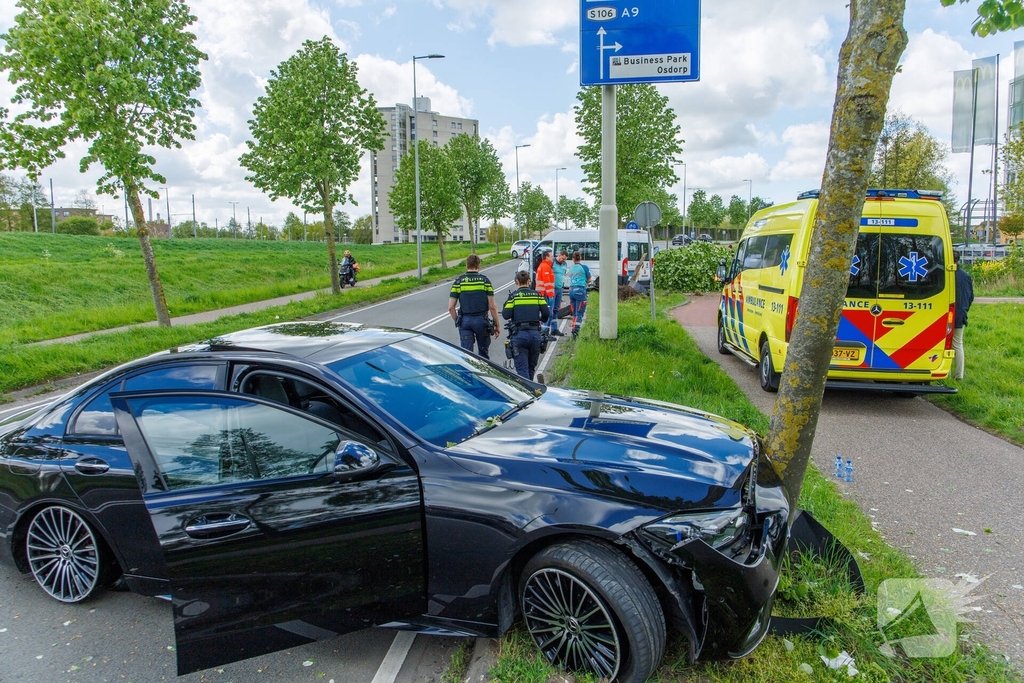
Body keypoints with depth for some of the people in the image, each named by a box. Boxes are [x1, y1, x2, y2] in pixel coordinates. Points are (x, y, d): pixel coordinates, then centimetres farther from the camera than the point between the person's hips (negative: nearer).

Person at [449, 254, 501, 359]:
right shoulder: (485, 280, -2)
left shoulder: (458, 281, 1)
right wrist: (497, 325, 3)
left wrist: (457, 322, 11)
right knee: (483, 353, 17)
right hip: (482, 320, 0)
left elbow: (450, 307, -2)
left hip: (465, 321, 0)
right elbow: (492, 307, -5)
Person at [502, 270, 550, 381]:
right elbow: (546, 313, 4)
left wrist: (503, 310, 17)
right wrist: (542, 320, 26)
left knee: (522, 368, -3)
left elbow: (506, 315, -6)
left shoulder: (513, 296, -1)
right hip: (535, 333, 3)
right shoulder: (537, 294, 7)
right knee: (531, 367, 19)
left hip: (519, 334, -3)